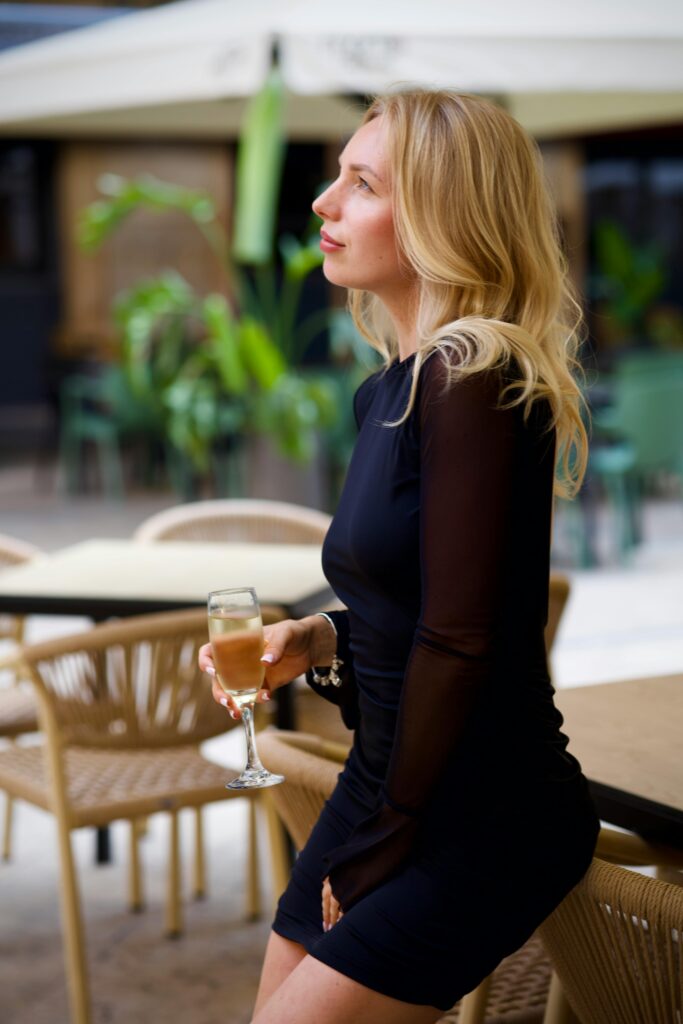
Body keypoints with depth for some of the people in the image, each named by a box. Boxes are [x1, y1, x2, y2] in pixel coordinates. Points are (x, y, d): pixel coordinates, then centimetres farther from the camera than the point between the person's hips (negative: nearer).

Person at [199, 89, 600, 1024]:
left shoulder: (473, 382, -19)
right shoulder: (405, 382, 8)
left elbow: (460, 638, -20)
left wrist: (386, 842, -12)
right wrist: (316, 642, -2)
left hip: (483, 816, -8)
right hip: (387, 782, 9)